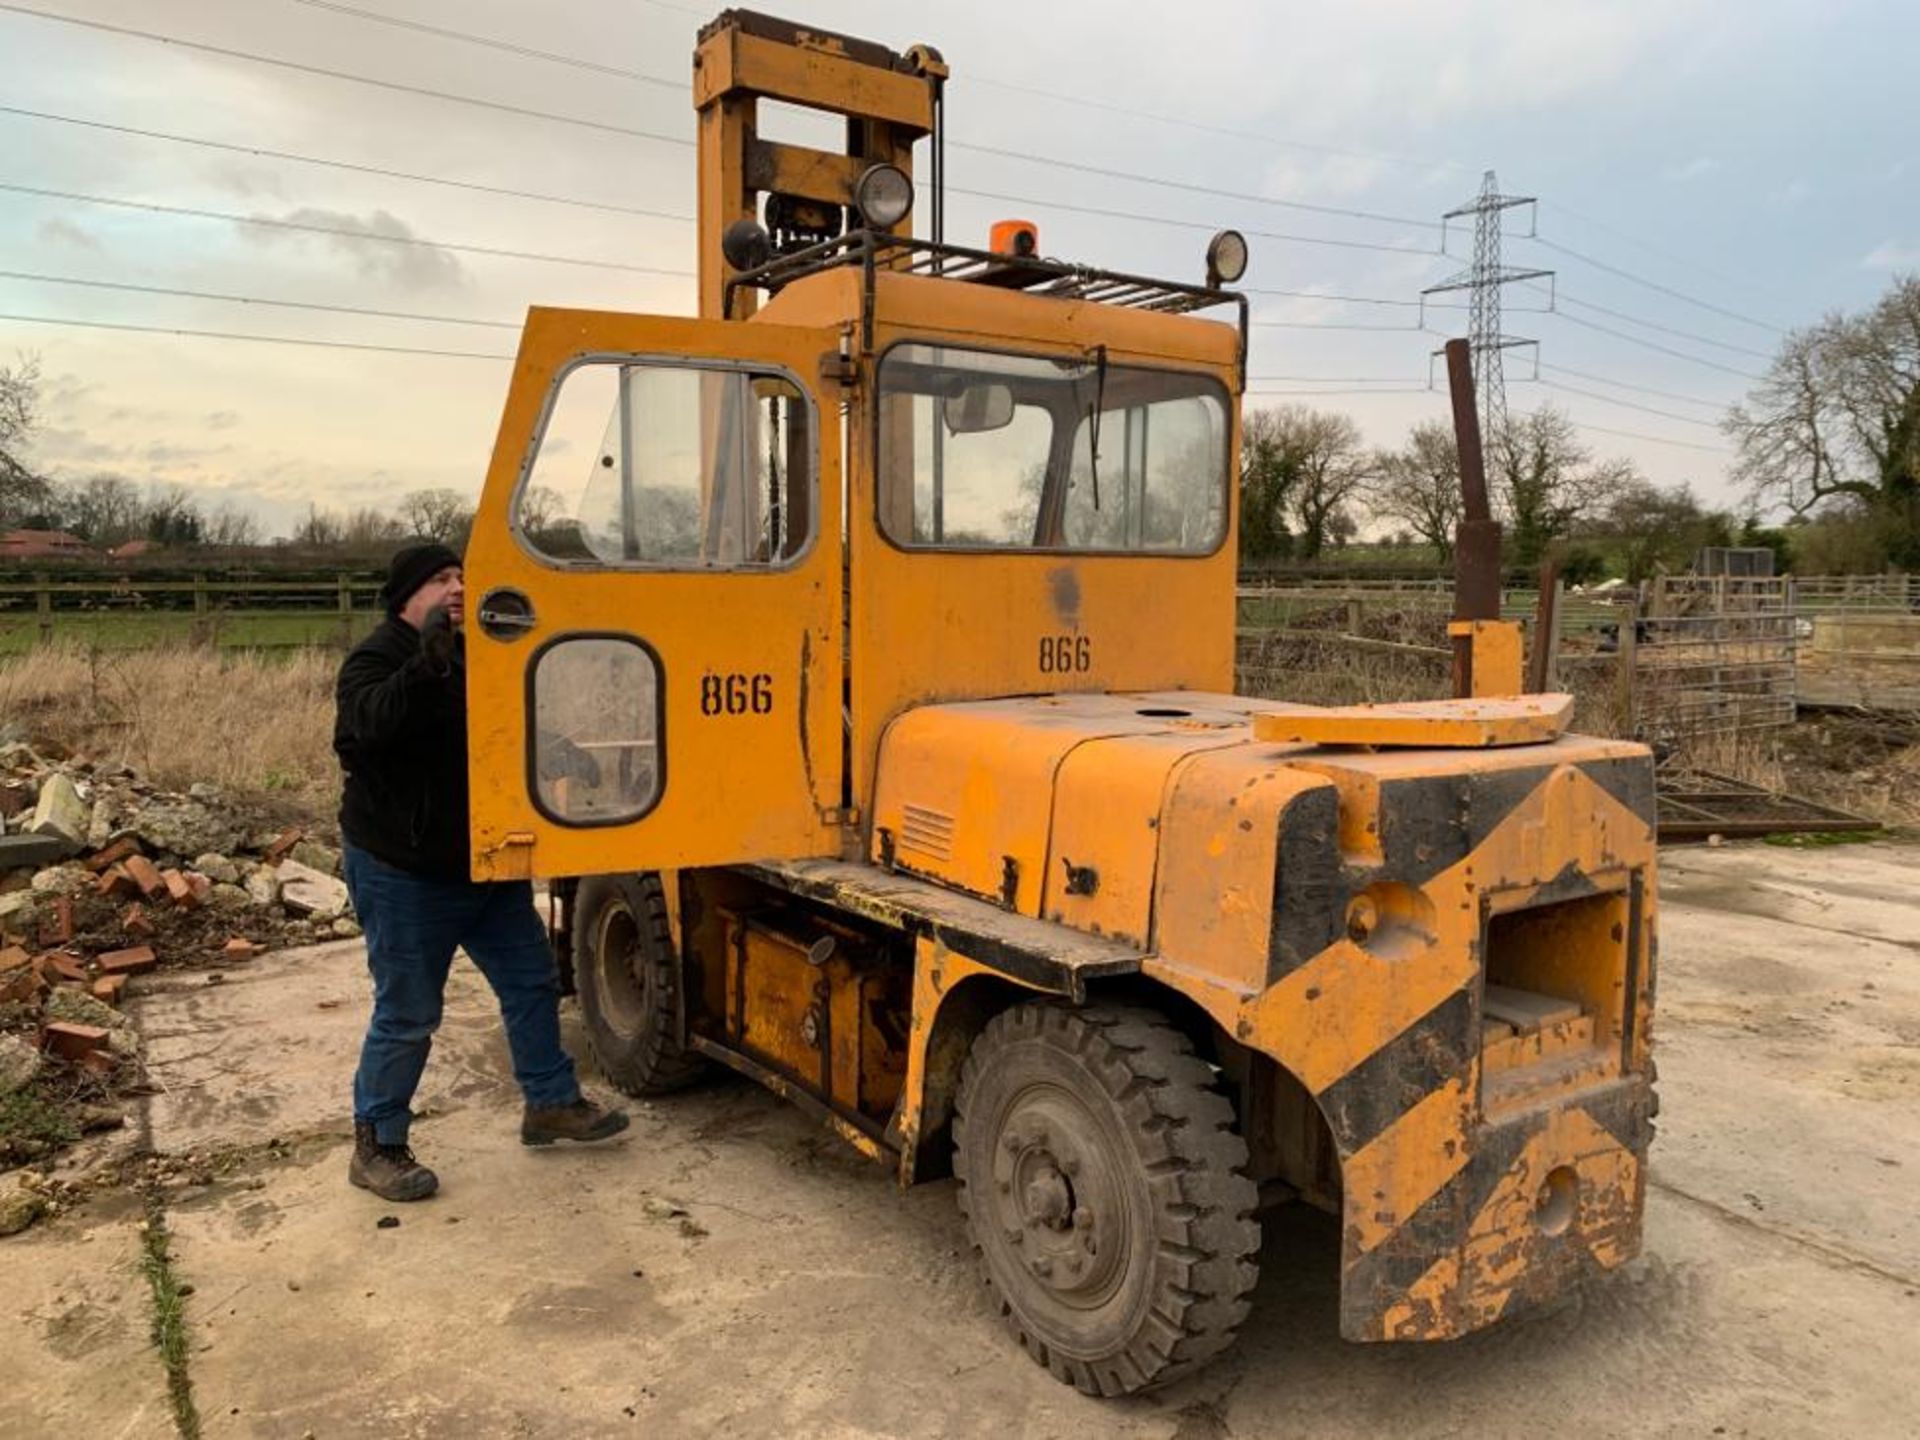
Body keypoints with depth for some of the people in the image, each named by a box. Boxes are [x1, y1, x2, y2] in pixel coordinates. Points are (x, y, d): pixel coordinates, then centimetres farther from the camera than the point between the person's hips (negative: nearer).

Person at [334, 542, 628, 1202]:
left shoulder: (468, 656, 13)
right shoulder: (374, 661, -14)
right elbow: (374, 723, -37)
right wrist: (427, 662, -47)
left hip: (485, 863, 8)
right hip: (404, 873, -8)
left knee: (532, 981, 13)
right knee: (407, 1014, 0)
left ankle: (552, 1103, 28)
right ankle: (376, 1147, 17)